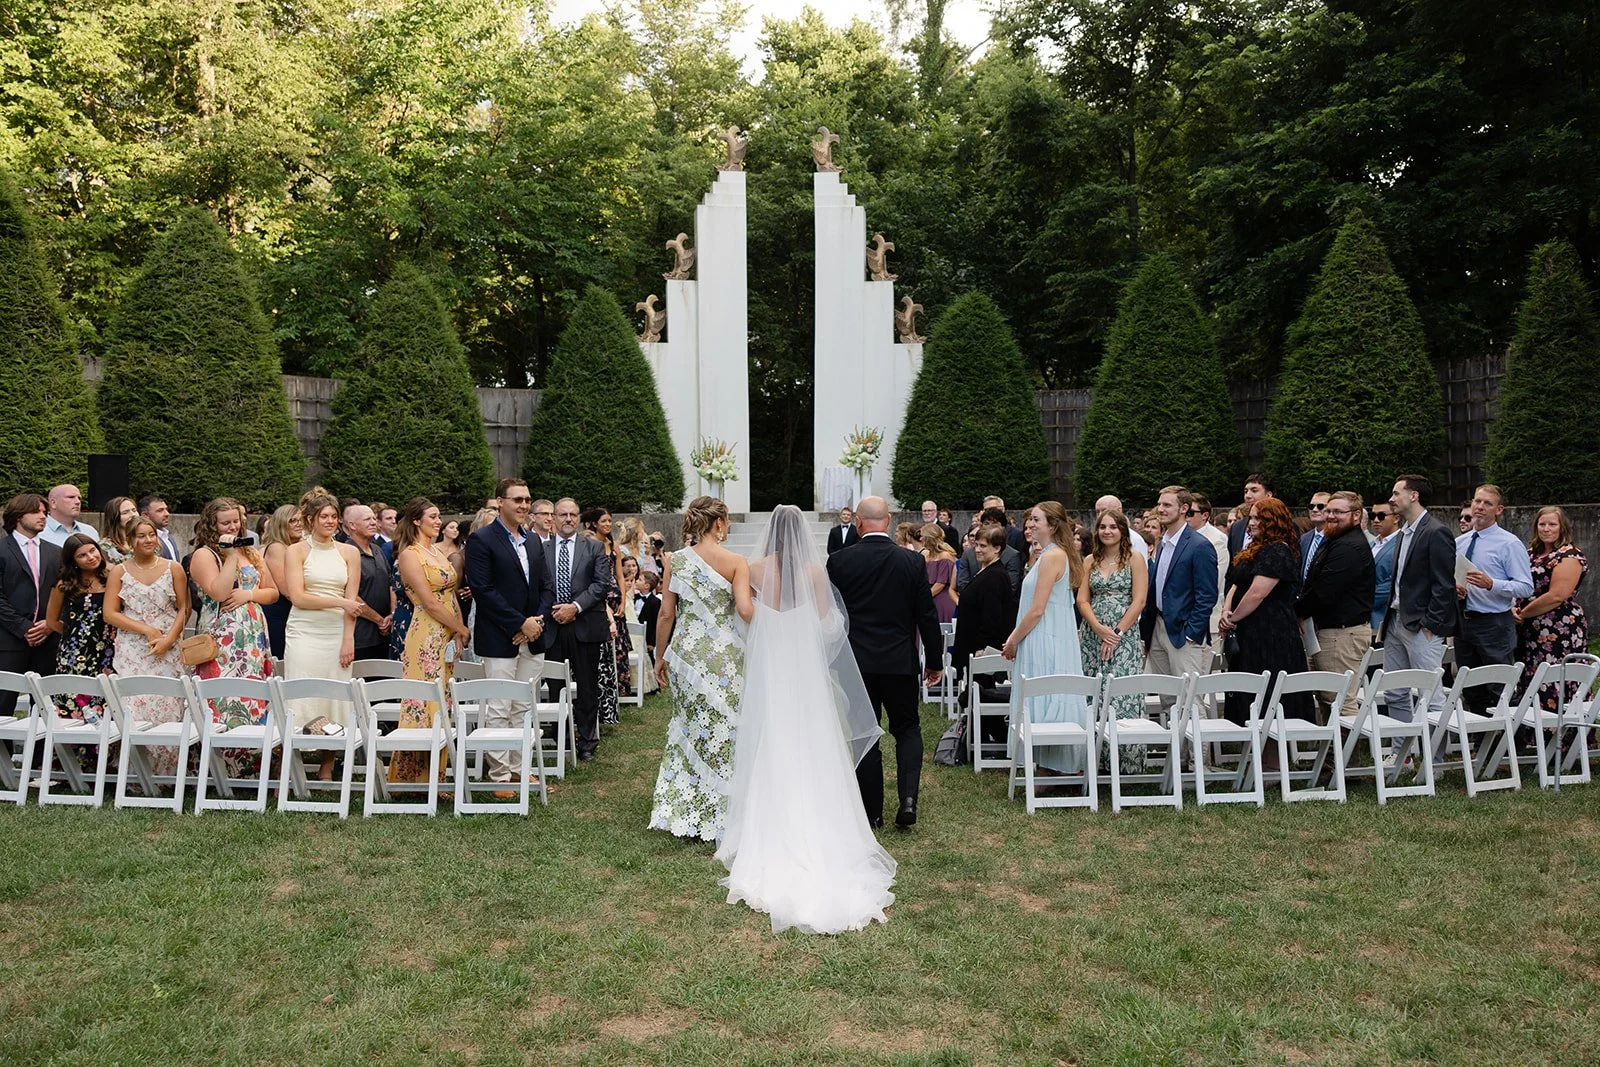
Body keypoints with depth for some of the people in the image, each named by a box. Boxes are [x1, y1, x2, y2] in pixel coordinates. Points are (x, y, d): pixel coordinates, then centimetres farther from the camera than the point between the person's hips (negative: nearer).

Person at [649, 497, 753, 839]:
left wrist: (660, 656, 11)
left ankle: (683, 813, 22)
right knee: (723, 732, 8)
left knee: (689, 728, 16)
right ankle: (718, 817, 14)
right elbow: (745, 610, -17)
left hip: (686, 653, 3)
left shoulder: (676, 560, 1)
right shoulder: (736, 562, -7)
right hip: (725, 657, -3)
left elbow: (667, 614, 1)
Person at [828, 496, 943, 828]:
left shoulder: (838, 561, -6)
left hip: (855, 662, 0)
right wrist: (935, 661, 10)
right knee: (907, 729, 15)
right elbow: (927, 616, 0)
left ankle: (872, 811, 13)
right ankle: (908, 798, -2)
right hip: (900, 662, 1)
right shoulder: (913, 562, -4)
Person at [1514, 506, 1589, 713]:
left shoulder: (1569, 555, -8)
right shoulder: (1531, 554, 15)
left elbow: (1556, 596, -17)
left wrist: (1522, 614, -9)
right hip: (1532, 632, 8)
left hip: (1560, 632, -8)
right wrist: (1513, 609, 0)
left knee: (1556, 689, -9)